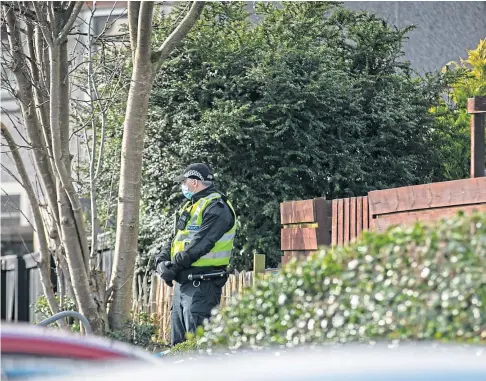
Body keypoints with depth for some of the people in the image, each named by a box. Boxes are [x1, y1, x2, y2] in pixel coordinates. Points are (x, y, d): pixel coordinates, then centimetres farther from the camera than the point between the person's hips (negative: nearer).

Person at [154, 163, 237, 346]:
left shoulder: (216, 207, -11)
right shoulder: (190, 206, 20)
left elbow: (201, 243, -21)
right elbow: (174, 239, 18)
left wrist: (175, 265, -20)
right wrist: (161, 260, -1)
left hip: (202, 284, -10)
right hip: (183, 282, 10)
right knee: (178, 342, 12)